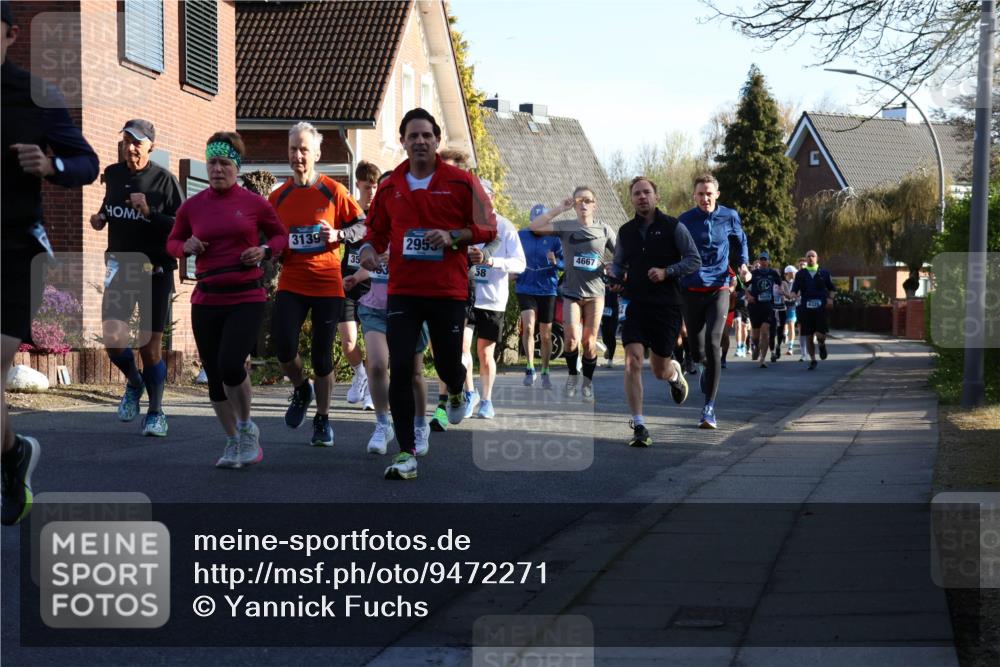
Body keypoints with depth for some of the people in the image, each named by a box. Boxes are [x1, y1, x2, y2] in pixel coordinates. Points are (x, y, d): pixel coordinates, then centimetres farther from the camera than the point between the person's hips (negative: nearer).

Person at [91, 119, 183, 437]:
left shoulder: (164, 180, -9)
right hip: (120, 266, 4)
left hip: (155, 270, -4)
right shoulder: (112, 174, 6)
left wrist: (149, 212, -23)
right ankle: (134, 383, 21)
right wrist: (101, 218, 5)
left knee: (150, 346, -1)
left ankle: (155, 412, 17)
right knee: (112, 338, -11)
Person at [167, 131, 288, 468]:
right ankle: (233, 442, 23)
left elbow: (280, 235, 13)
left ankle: (247, 428, 6)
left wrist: (265, 250, -7)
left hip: (247, 298, -3)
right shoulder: (192, 206, 5)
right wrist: (186, 246, -4)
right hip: (206, 301, 3)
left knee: (230, 365, -20)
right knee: (214, 375, 6)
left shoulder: (255, 203, -1)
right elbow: (172, 241, 18)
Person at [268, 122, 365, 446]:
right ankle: (301, 389, 17)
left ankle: (322, 418, 21)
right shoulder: (278, 197, 6)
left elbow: (362, 225, 3)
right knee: (283, 344, -16)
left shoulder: (334, 191, -3)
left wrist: (337, 234, -14)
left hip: (327, 282, -2)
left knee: (322, 353, 4)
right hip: (291, 282, 2)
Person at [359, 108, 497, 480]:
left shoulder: (461, 182, -1)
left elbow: (487, 228, 1)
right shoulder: (390, 186, 7)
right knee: (400, 369, -9)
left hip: (448, 291, -1)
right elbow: (377, 230, 19)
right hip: (402, 291, 2)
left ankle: (456, 393, 48)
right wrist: (370, 249, -2)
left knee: (447, 364, 7)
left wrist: (452, 236, -15)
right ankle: (406, 454, -3)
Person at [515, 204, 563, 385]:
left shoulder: (554, 238, 0)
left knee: (545, 335, 6)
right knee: (528, 326, -20)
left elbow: (565, 264, -1)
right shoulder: (521, 236, 5)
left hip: (547, 290, 0)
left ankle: (545, 373, 19)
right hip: (525, 288, 0)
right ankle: (530, 368, -10)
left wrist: (555, 262, -22)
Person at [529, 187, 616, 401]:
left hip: (595, 293, 1)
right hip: (571, 292, -1)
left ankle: (588, 383, 19)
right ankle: (572, 375, 13)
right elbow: (533, 227, -11)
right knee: (572, 339, -13)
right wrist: (559, 209, -12)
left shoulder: (604, 230, 3)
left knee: (589, 341, 3)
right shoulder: (566, 226, -1)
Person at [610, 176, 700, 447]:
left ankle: (676, 372, 47)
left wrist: (666, 272, -17)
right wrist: (615, 278, 1)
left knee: (660, 370, 7)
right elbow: (618, 262, 23)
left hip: (667, 306, -2)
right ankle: (639, 427, -13)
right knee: (632, 362, -16)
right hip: (636, 305, 2)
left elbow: (694, 260, -3)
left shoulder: (673, 227, -2)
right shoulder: (626, 231, 9)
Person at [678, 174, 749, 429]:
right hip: (691, 291, 1)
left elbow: (741, 240, 20)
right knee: (697, 349, 5)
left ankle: (709, 406, -11)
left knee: (713, 344, -16)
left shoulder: (729, 217, 1)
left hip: (718, 290, -1)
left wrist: (743, 263, 5)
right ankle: (707, 366, 45)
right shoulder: (685, 220, -2)